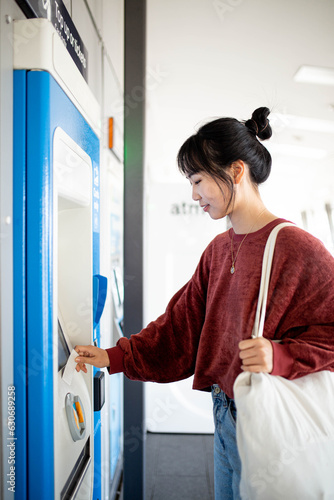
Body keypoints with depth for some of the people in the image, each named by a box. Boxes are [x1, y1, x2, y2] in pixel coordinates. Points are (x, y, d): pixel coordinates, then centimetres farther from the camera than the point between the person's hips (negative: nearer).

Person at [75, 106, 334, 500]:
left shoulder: (300, 250, -17)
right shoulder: (218, 250, 6)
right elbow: (181, 328, 8)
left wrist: (279, 357, -29)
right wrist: (113, 357, 3)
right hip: (224, 419, 7)